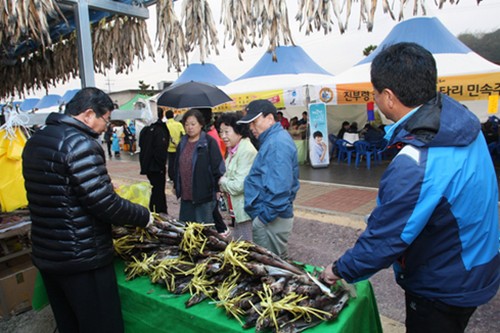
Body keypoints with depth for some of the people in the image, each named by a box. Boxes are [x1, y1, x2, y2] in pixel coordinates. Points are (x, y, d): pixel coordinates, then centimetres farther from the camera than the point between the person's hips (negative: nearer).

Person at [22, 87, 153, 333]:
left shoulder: (36, 140, 9)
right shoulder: (80, 144, -19)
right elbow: (105, 204, -22)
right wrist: (145, 216, -7)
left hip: (45, 254, 9)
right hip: (83, 258, -9)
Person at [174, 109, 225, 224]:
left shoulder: (209, 142, -8)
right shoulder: (182, 143, 12)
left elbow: (218, 167, -10)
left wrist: (217, 189, -11)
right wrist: (176, 186, 21)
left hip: (204, 195, -6)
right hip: (186, 195, 6)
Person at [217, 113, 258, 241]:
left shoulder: (247, 151, -21)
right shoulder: (233, 150, 10)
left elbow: (240, 185, -25)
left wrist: (222, 181, -7)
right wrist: (224, 185, -1)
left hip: (247, 211, -9)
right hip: (237, 210, 10)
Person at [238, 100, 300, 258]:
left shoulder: (277, 144, -20)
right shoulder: (273, 139, 13)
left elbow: (279, 188, -27)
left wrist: (265, 216, -19)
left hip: (271, 220, -10)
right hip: (270, 217, 10)